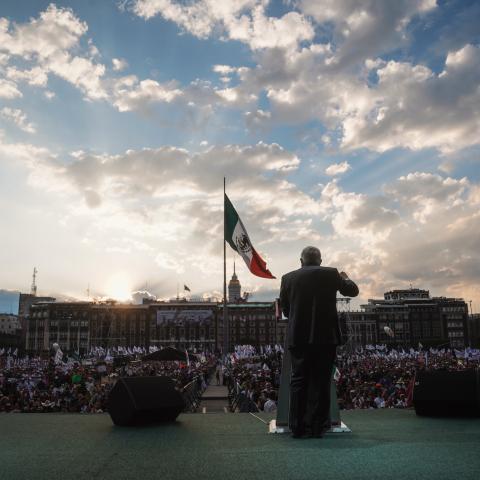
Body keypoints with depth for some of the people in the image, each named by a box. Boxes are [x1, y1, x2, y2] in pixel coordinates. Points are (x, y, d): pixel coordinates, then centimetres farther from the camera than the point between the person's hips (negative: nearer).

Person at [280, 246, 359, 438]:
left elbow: (285, 310, 10)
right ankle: (317, 427, 9)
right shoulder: (330, 274, -2)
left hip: (298, 337, 1)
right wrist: (345, 278, 31)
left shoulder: (288, 278, 3)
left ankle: (297, 427, 8)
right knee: (320, 382, 6)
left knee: (298, 381, 7)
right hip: (325, 337, -1)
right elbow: (353, 291, 11)